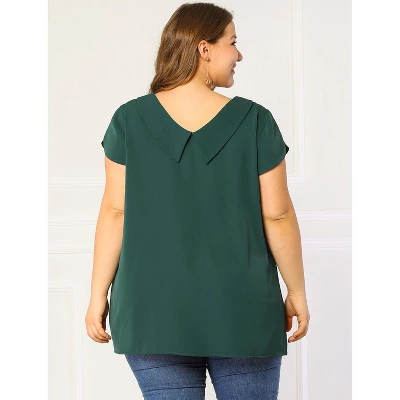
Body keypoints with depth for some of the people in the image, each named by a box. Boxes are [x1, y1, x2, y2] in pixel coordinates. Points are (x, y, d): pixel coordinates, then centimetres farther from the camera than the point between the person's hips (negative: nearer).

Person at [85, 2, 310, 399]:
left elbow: (115, 211, -5)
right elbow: (278, 216, -5)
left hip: (156, 312, 1)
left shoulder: (130, 119, -5)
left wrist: (98, 295, 2)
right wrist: (297, 293, 6)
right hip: (241, 311, -1)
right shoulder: (254, 121, -8)